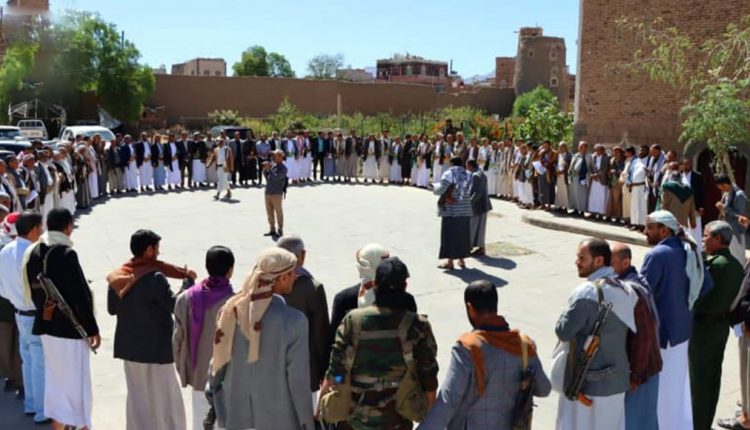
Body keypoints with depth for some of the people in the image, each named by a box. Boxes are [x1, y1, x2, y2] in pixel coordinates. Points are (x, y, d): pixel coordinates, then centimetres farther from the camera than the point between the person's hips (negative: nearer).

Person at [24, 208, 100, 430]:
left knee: (55, 379, 19)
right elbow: (80, 294, -19)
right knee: (76, 381, 5)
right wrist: (92, 329, -12)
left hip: (46, 326, 8)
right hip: (69, 328, -7)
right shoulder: (66, 253, -19)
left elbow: (33, 290, 11)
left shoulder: (33, 252, 3)